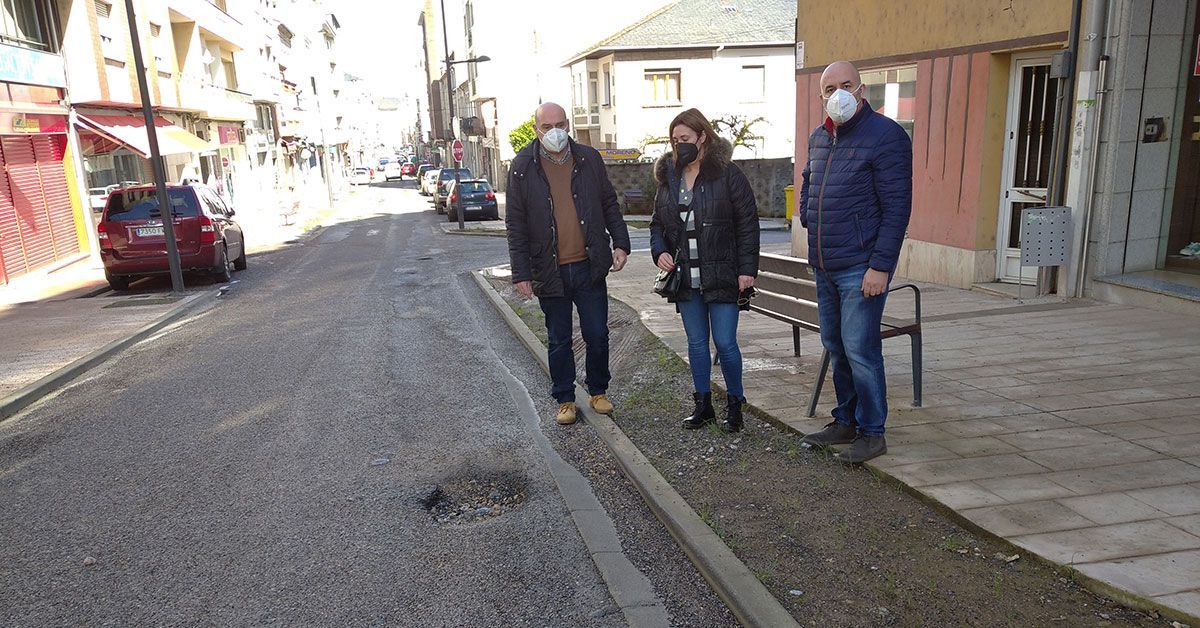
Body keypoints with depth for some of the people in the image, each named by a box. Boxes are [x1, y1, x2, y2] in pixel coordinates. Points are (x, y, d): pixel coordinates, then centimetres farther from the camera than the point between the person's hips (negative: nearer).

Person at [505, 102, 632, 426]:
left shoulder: (589, 159, 3)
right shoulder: (522, 167, -2)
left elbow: (609, 204, 11)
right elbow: (516, 224, -2)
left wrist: (620, 243, 0)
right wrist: (521, 272, -6)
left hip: (590, 267, 1)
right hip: (550, 271, -1)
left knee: (597, 335, 7)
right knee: (559, 341, 11)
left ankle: (598, 392, 28)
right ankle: (565, 400, 26)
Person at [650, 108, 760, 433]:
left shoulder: (727, 174, -7)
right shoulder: (668, 177, 9)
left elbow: (748, 223, -7)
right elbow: (657, 223, 16)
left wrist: (747, 268, -12)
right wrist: (660, 251, -3)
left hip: (721, 276, -5)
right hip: (685, 278, 5)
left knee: (725, 343, -2)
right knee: (696, 342, 13)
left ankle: (735, 403, 19)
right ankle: (703, 405, 26)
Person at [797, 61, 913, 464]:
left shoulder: (885, 135, -10)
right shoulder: (818, 137, 13)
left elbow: (897, 207, -15)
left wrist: (880, 266, -20)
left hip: (861, 268, -8)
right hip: (824, 266, 8)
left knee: (859, 349, -6)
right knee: (835, 347, 14)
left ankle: (872, 433, 8)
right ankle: (846, 420, 28)